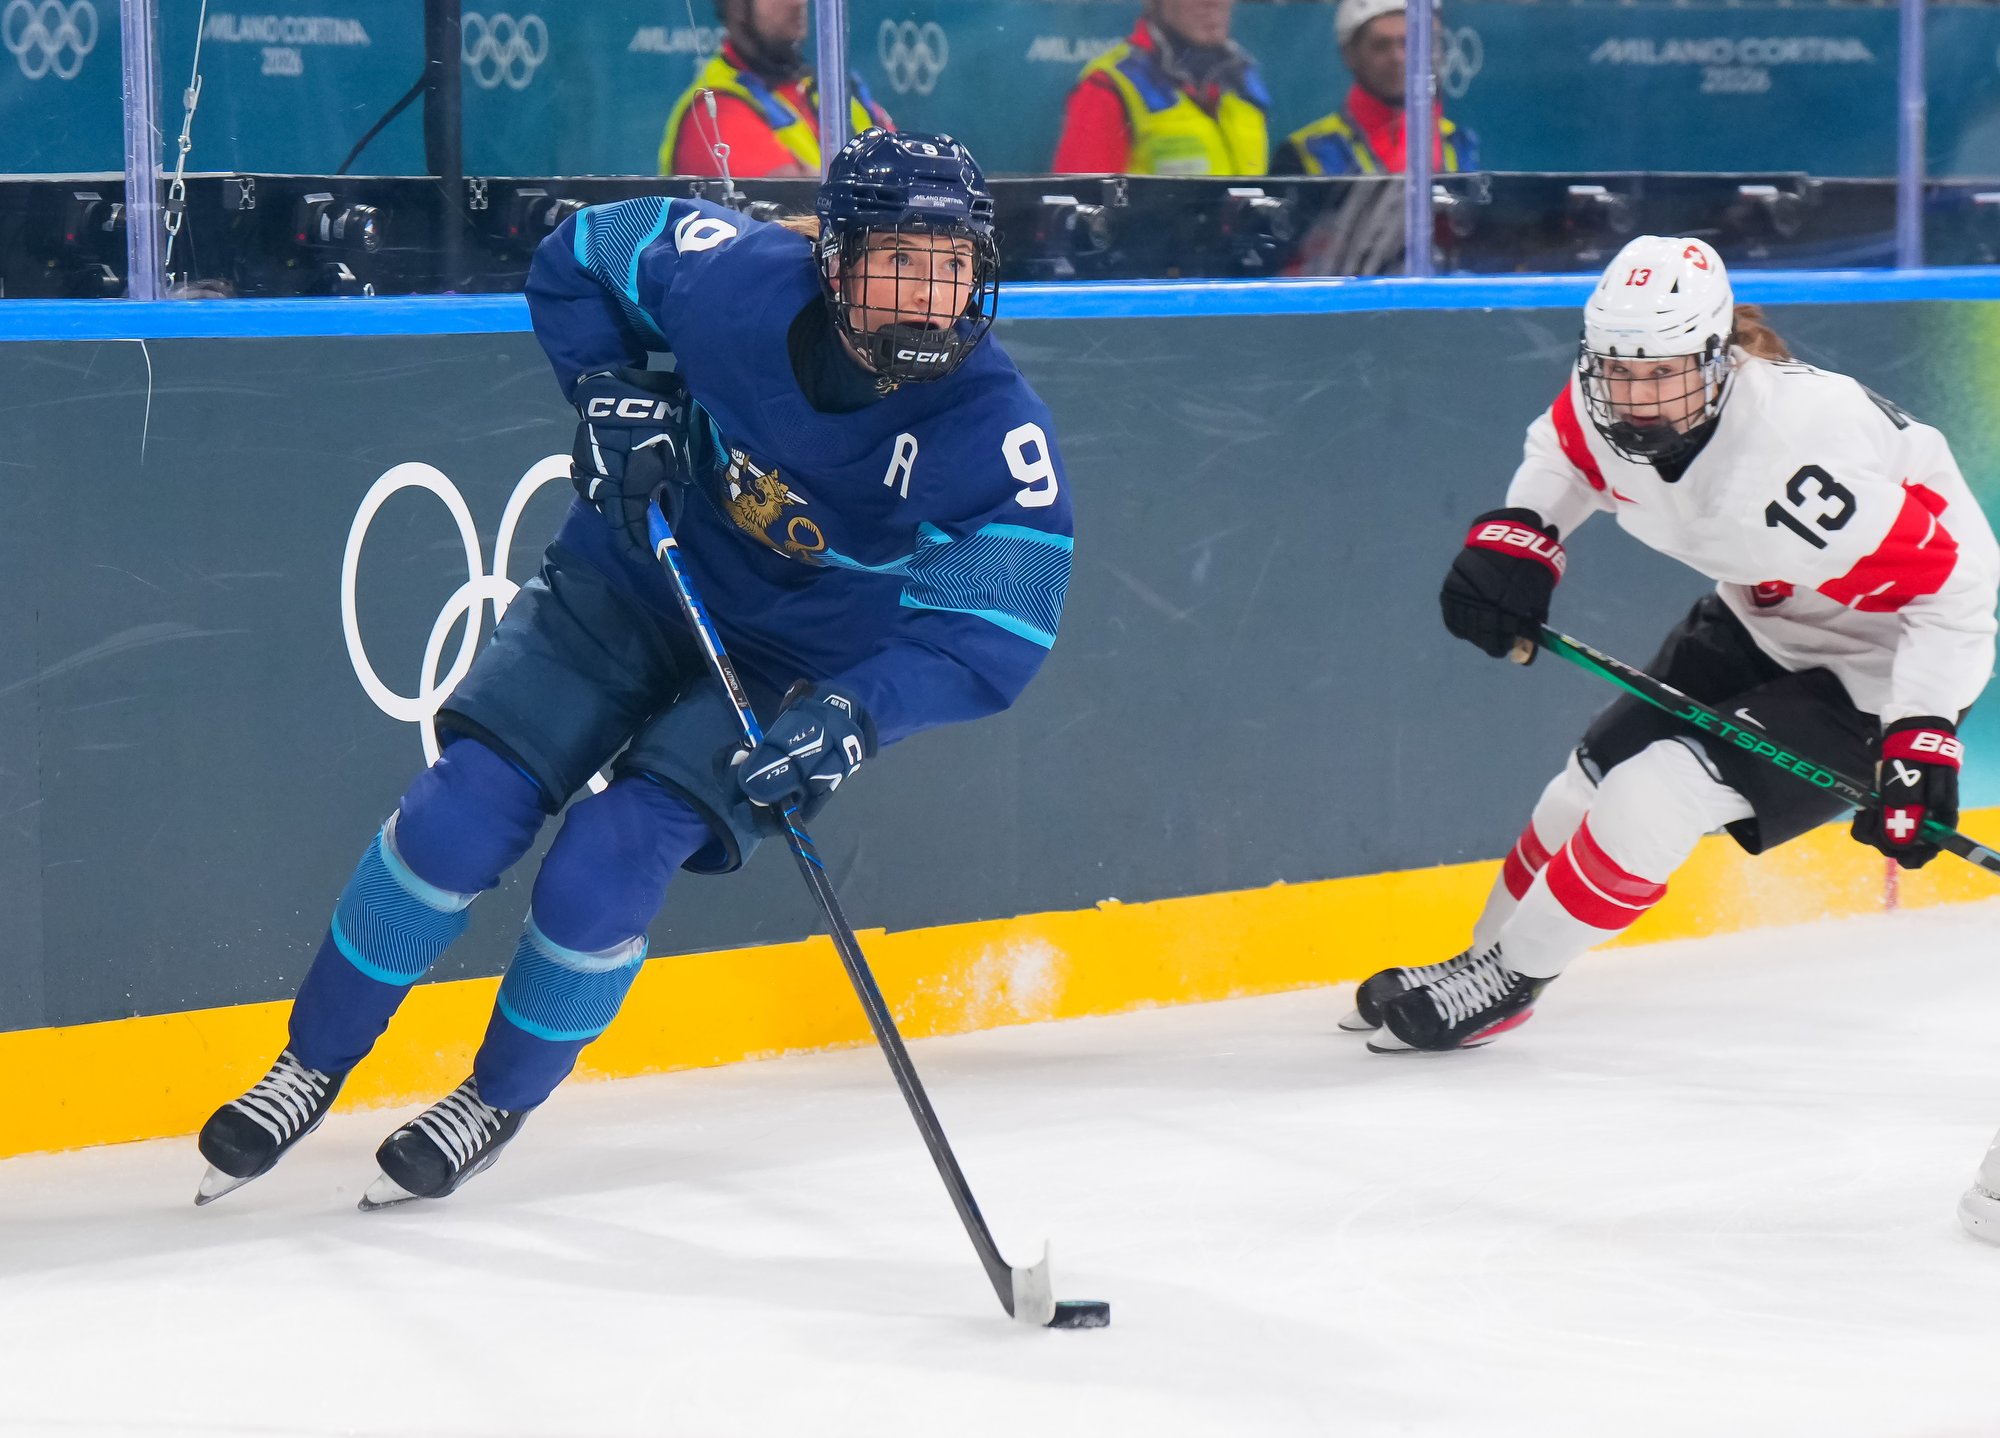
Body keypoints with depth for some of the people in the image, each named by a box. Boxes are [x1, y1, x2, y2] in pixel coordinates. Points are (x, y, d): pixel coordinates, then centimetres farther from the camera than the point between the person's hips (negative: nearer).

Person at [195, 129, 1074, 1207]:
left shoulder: (998, 430, -27)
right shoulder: (735, 276, -22)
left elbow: (996, 633, -25)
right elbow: (577, 260, -2)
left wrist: (854, 716, -38)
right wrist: (612, 393, -16)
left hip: (801, 662, -2)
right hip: (640, 577, 2)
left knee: (602, 870, -15)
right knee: (460, 814, -8)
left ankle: (497, 1102, 12)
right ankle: (313, 1064, 13)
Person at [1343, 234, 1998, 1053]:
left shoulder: (1798, 453, -40)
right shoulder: (1605, 400, -18)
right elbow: (1564, 447, 9)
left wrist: (1923, 736, -37)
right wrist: (1516, 533, -9)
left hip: (1874, 662, -8)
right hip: (1758, 623, 8)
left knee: (1660, 792, -17)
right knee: (1596, 778, 9)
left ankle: (1501, 985, 1)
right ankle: (1488, 952, 32)